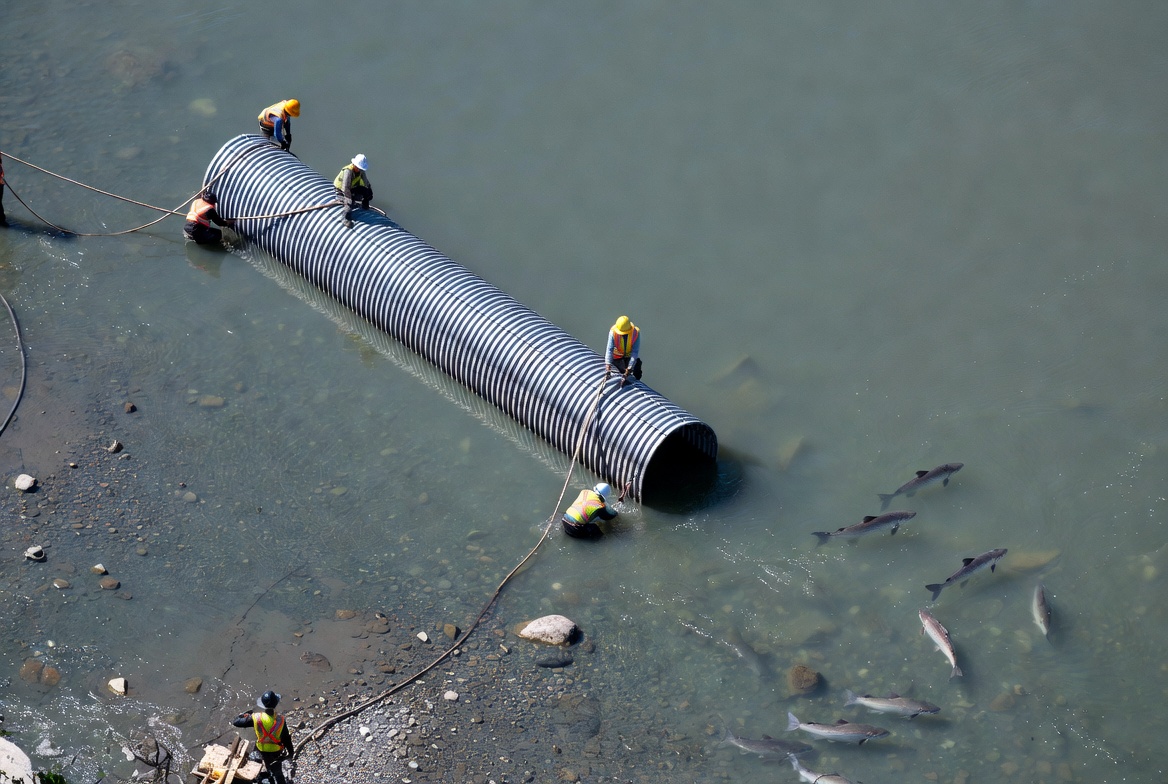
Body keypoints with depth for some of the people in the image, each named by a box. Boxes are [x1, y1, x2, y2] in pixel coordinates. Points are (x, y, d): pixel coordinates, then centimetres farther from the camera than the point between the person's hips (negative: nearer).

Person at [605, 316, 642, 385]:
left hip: (630, 355, 0)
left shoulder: (636, 333, -33)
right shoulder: (613, 332, -33)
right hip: (617, 355, 0)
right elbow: (609, 350, -36)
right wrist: (607, 370, -45)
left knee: (637, 376, -3)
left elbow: (635, 353, -35)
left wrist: (627, 373, -41)